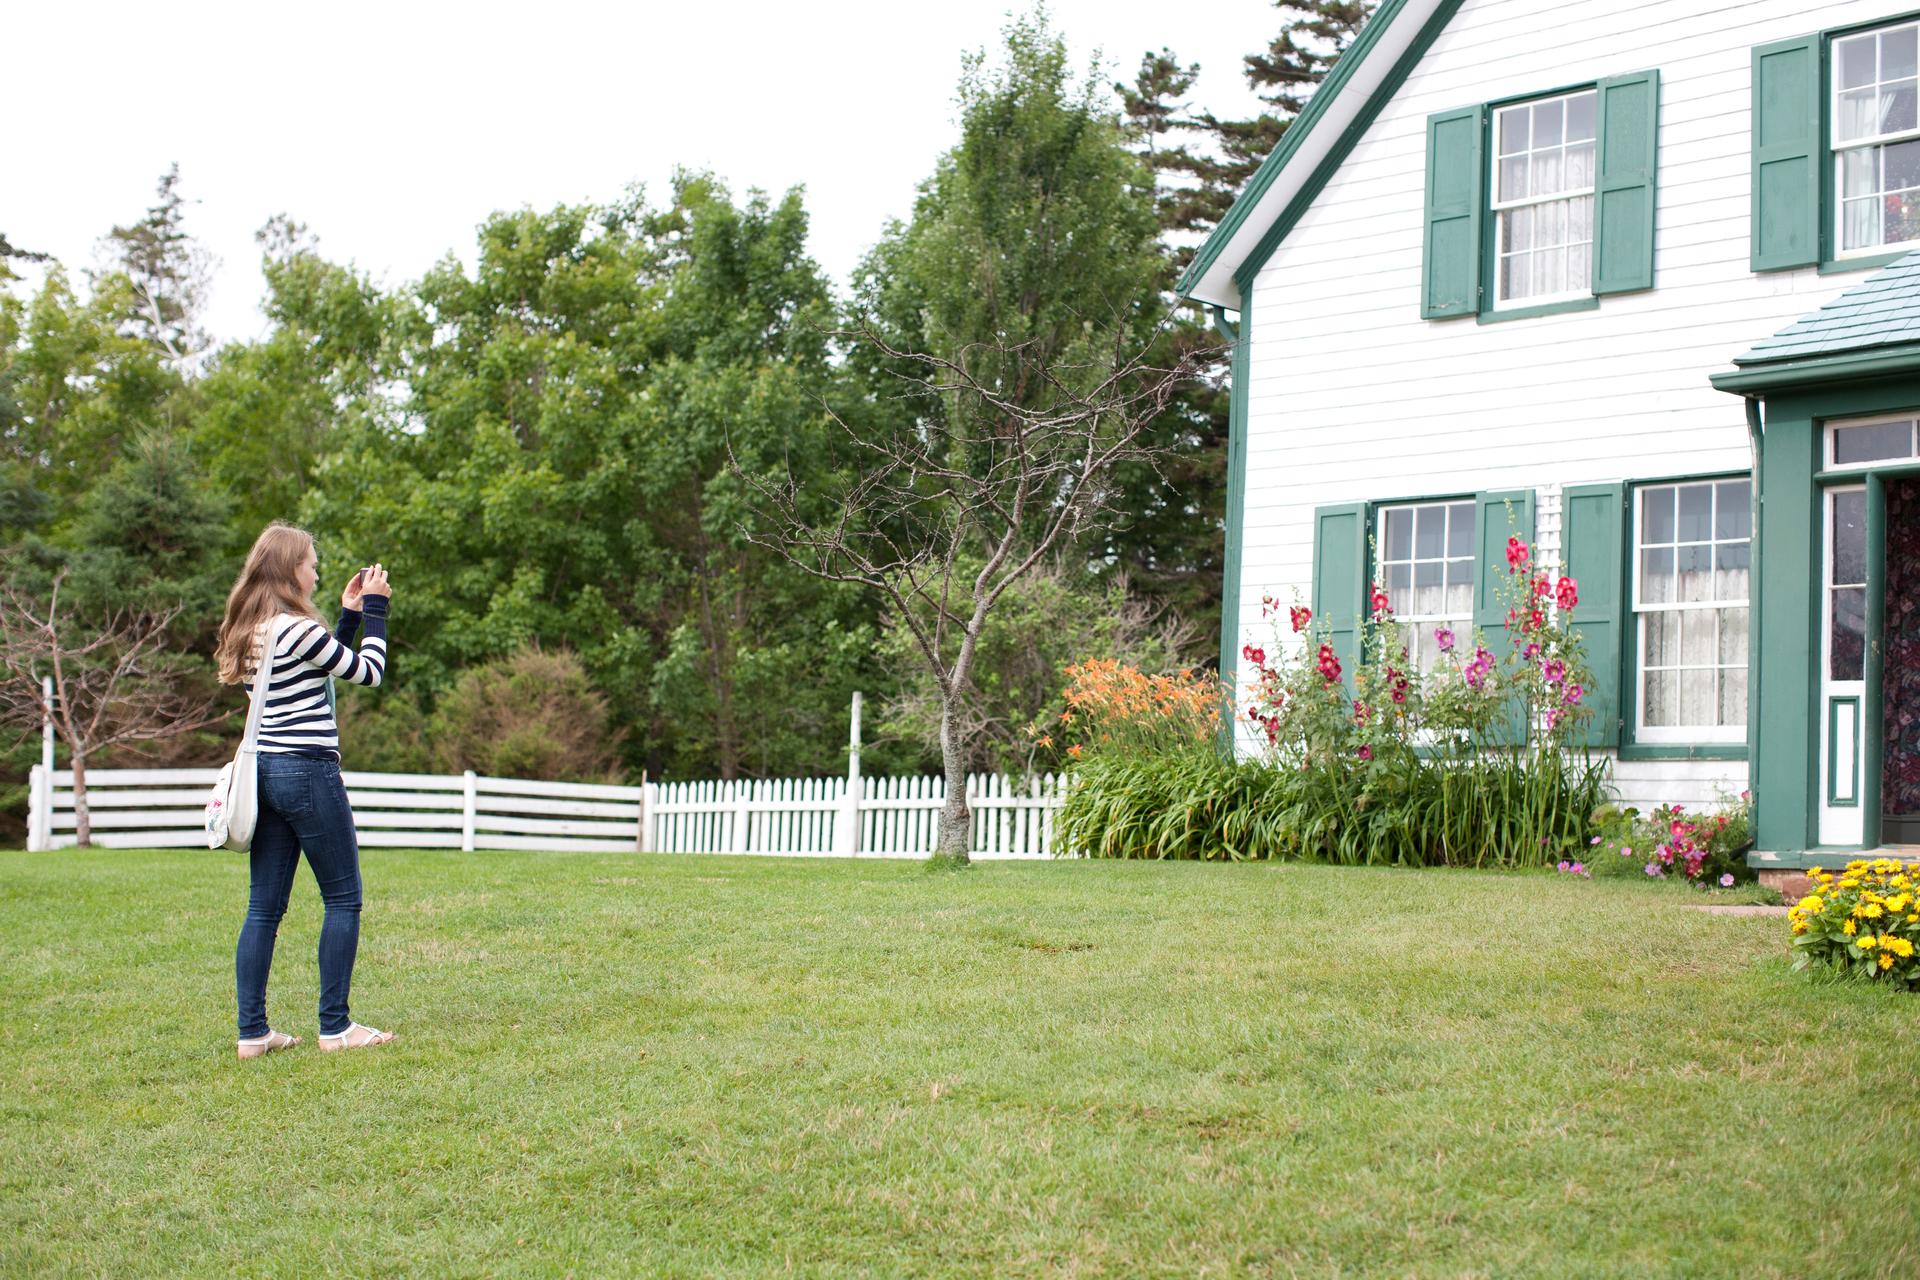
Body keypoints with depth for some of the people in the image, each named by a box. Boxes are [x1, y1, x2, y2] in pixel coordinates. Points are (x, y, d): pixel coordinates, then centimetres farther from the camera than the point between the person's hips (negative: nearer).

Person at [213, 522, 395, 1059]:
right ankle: (335, 1026, 4)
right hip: (307, 773, -8)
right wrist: (374, 608, 4)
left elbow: (329, 668, 22)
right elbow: (368, 672, -5)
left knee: (264, 907, 8)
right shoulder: (297, 628, -14)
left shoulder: (250, 631, 13)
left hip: (265, 773, 9)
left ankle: (252, 1031, 9)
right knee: (343, 899, 2)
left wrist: (349, 614, 21)